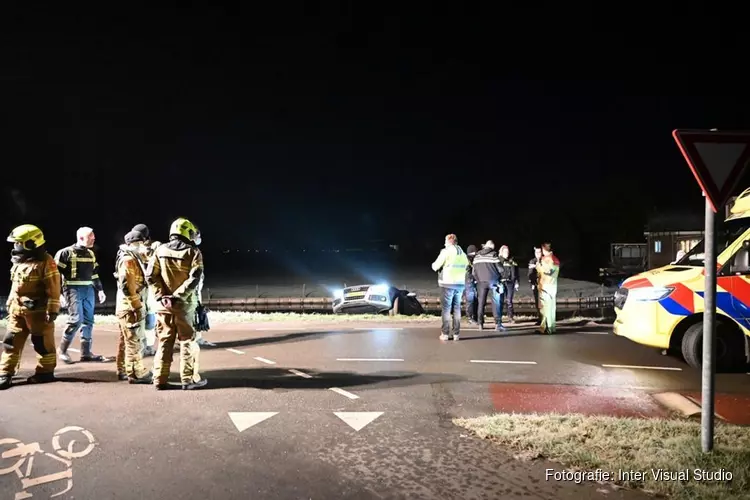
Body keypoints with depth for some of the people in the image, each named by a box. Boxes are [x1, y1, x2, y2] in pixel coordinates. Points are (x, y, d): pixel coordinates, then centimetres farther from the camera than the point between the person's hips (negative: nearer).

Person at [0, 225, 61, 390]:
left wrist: (52, 310, -18)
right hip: (17, 309, 8)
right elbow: (15, 284, 22)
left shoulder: (45, 261, -15)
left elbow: (53, 288, -16)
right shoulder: (18, 260, 12)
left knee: (43, 343, 3)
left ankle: (45, 372, 15)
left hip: (37, 310, -8)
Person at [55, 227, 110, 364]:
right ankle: (63, 350, 4)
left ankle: (86, 352, 13)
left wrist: (100, 290, 16)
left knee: (88, 320, 6)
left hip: (88, 290, 7)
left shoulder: (91, 254, 14)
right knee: (76, 319, -13)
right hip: (73, 290, -6)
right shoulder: (66, 253, -6)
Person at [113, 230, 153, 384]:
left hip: (129, 306, 11)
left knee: (126, 340, 16)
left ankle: (123, 370, 25)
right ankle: (136, 373, -3)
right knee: (134, 341, -7)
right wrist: (137, 306, -22)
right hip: (131, 307, -11)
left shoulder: (134, 259, 18)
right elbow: (127, 286, -23)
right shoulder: (128, 260, -15)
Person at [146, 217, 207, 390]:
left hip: (163, 303, 3)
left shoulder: (160, 250, 4)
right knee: (187, 341, 7)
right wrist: (178, 296, -15)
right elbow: (194, 279, -18)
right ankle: (189, 379, 10)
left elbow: (150, 275, -2)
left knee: (164, 342, 11)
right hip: (184, 304, -3)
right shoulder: (193, 252, -6)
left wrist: (160, 294, -3)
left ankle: (160, 379, 14)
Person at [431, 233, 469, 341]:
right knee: (457, 308, 8)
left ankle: (445, 333, -1)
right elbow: (466, 266, 13)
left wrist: (434, 264, 18)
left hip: (448, 283, -5)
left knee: (446, 308, 0)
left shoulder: (446, 251, -5)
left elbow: (435, 266, -4)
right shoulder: (463, 253, 13)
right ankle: (456, 334, 6)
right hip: (460, 284, 5)